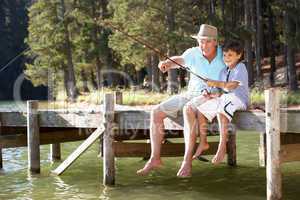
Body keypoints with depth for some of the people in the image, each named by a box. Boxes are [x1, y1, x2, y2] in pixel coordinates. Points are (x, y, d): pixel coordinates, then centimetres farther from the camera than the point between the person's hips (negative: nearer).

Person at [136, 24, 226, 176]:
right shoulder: (194, 53, -1)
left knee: (188, 110, -38)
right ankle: (155, 159, -10)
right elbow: (179, 60, -15)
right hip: (190, 95, 5)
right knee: (156, 112, -13)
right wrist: (167, 63, -38)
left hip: (213, 97, -4)